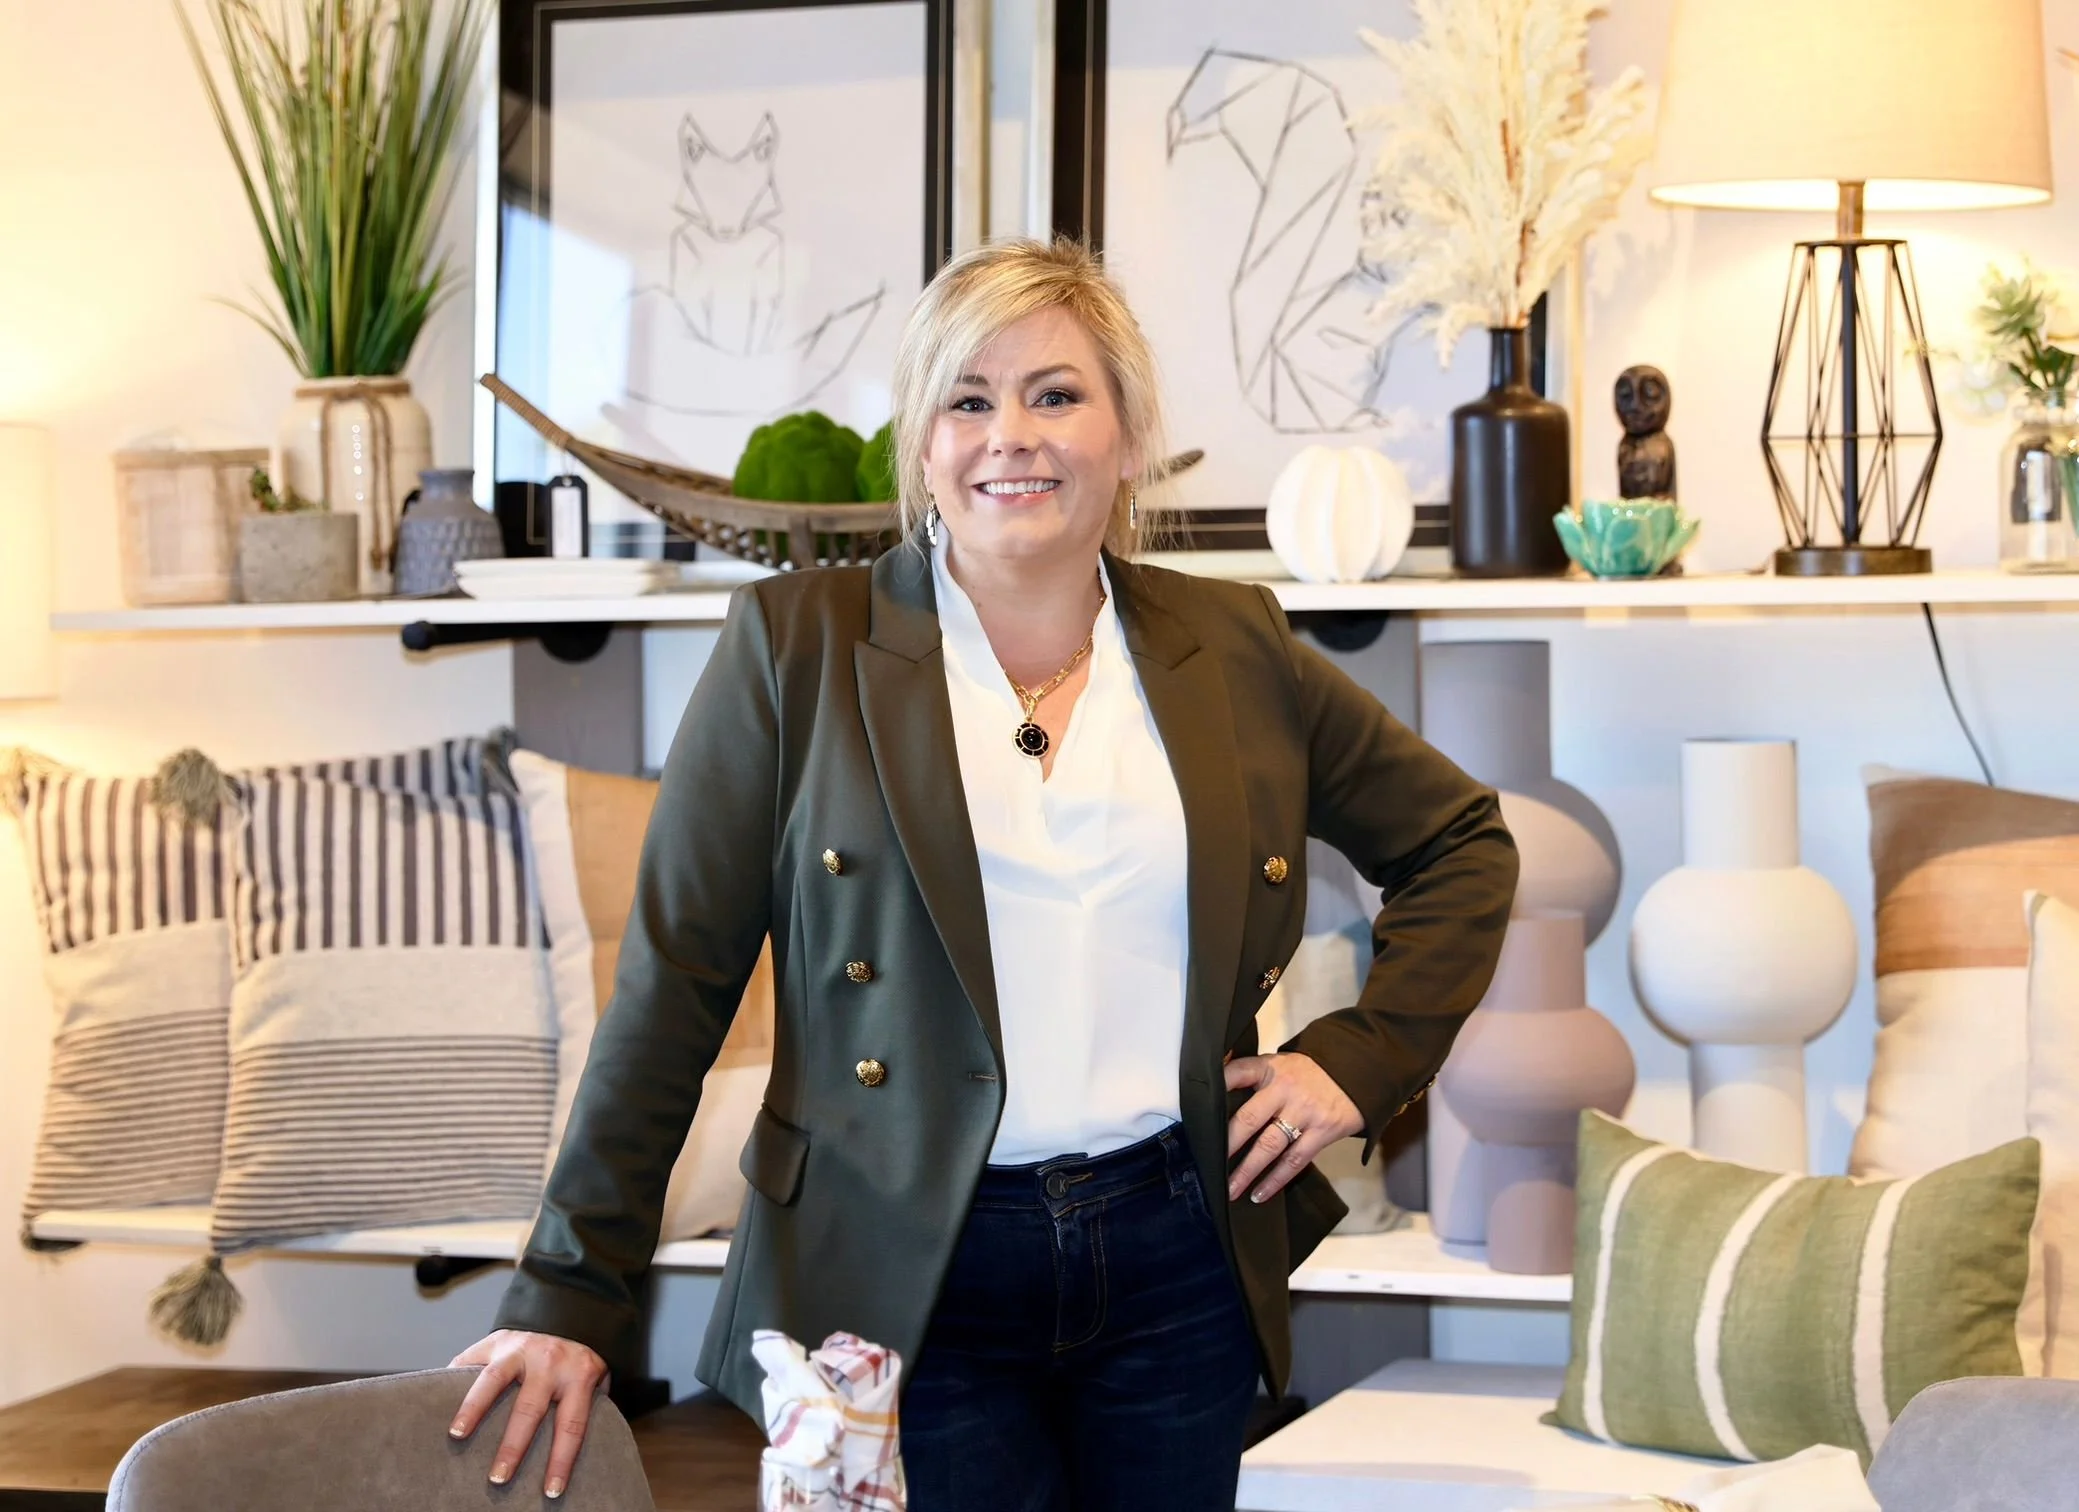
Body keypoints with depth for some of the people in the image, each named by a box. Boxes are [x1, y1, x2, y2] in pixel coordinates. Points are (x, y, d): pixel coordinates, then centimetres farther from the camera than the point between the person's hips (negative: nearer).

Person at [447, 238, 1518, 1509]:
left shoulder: (1230, 649, 7)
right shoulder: (800, 643, -1)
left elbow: (1463, 841, 19)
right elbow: (674, 980, -4)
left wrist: (1364, 1057, 5)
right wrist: (572, 1293, -7)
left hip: (1174, 1262, 3)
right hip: (907, 1282, -3)